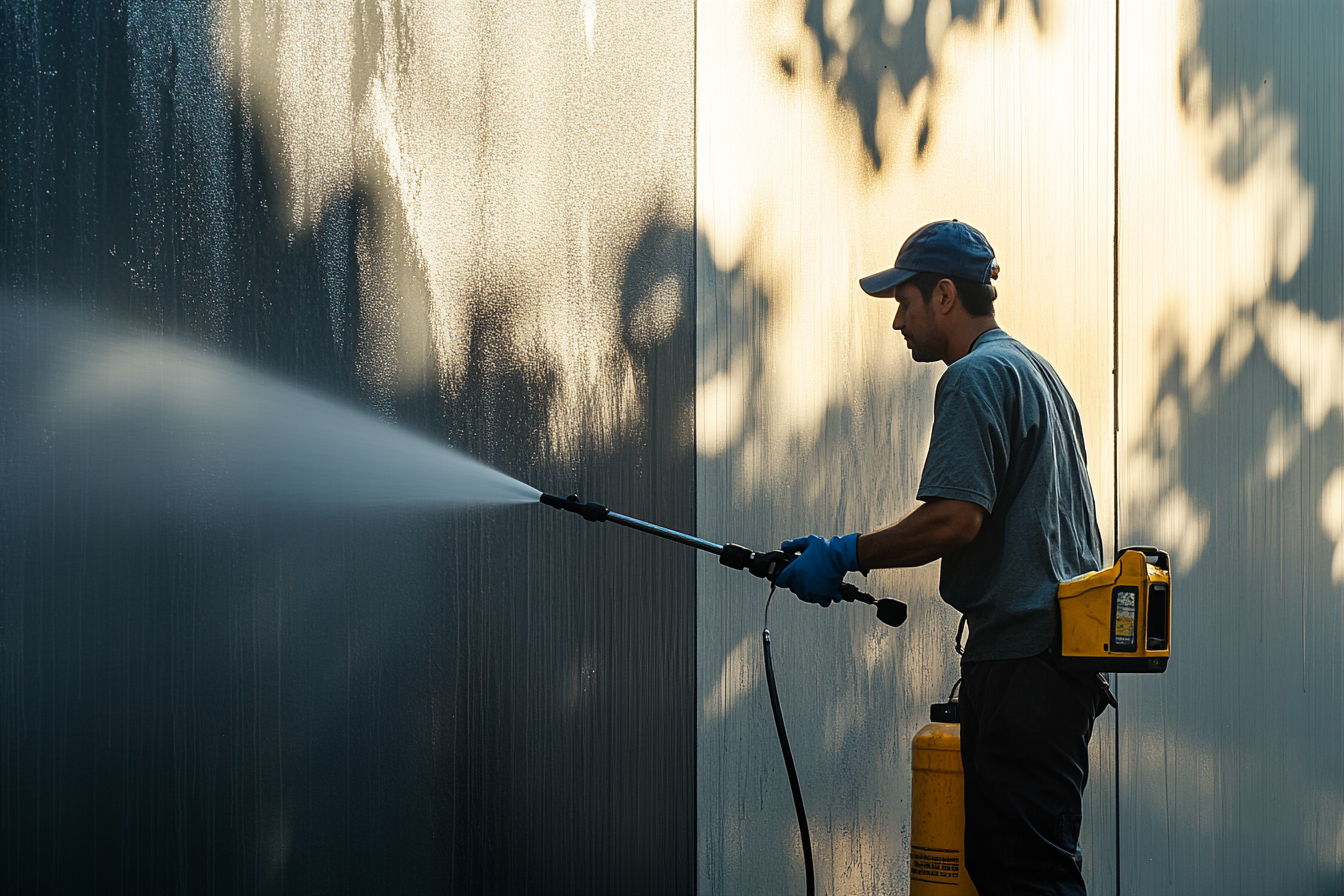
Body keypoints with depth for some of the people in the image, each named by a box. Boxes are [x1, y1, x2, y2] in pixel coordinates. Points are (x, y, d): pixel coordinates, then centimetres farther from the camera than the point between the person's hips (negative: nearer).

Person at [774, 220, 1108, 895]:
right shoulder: (1035, 369, 22)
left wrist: (844, 556, -11)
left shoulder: (975, 377, -10)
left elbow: (955, 519, -21)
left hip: (1020, 658, -10)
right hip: (1061, 649, 10)